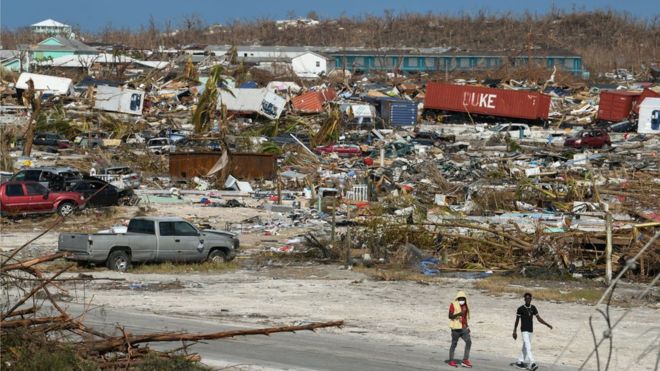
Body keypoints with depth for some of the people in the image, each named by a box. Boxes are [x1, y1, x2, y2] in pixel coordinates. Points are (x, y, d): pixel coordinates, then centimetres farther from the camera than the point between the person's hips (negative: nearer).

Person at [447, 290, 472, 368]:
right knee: (454, 344, 2)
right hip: (456, 328, -6)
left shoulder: (465, 305, 14)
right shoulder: (453, 305, -8)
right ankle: (451, 361, 15)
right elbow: (450, 316, -14)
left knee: (468, 342, -6)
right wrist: (458, 314, -29)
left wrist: (467, 327, 21)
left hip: (464, 328, 6)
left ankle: (465, 361, -5)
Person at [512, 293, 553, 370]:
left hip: (530, 330, 6)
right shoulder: (521, 309, -10)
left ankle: (520, 362, 28)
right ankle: (532, 364, -24)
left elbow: (539, 318, 6)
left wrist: (547, 324, -4)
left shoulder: (533, 308, 3)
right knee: (528, 347, -15)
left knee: (525, 347, 15)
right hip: (524, 330, -6)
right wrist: (515, 331, -1)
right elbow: (517, 320, -3)